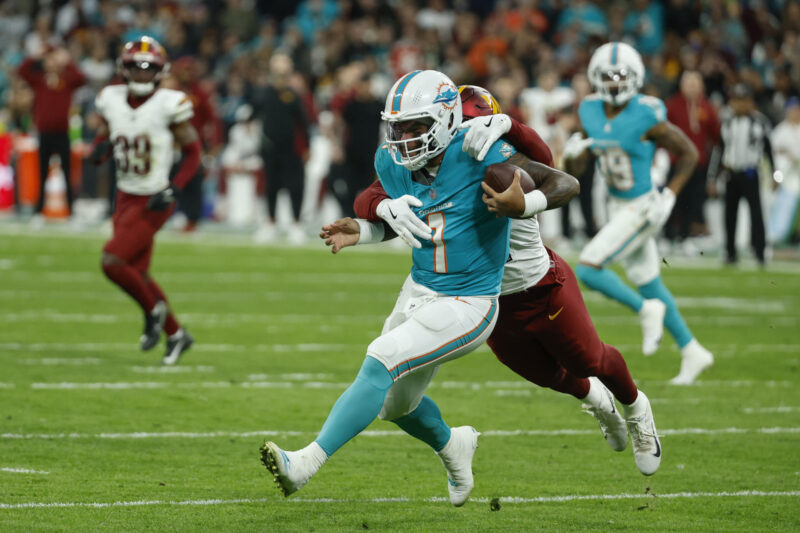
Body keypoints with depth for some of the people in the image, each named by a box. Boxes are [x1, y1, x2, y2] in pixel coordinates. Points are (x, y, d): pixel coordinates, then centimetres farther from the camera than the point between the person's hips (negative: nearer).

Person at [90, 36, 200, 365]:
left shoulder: (169, 105, -14)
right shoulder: (111, 100, 0)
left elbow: (193, 154, -7)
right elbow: (102, 139, 12)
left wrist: (173, 190, -19)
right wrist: (98, 150, -12)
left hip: (153, 203, -6)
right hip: (125, 198, 6)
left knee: (112, 261, -17)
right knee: (136, 273, 12)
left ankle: (153, 309, 9)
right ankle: (175, 334, 29)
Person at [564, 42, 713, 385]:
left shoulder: (647, 116, -19)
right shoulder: (591, 112, -1)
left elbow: (688, 154, -8)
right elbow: (575, 170, 5)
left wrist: (668, 197, -15)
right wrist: (572, 153, -17)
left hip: (642, 207, -7)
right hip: (617, 206, 7)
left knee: (588, 269, -16)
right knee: (649, 285, 15)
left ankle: (645, 310, 4)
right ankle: (692, 353, 27)